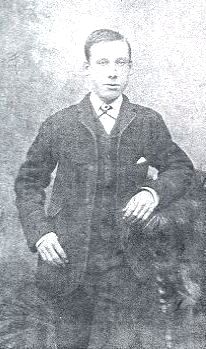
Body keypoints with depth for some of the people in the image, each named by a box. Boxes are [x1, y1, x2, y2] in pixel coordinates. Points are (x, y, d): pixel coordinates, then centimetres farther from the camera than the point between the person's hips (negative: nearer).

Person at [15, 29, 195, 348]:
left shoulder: (149, 124, 0)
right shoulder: (59, 126, -2)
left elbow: (181, 168, 12)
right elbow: (28, 182, 7)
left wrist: (155, 192, -9)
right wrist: (39, 232, -7)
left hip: (124, 270, 0)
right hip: (67, 262, 1)